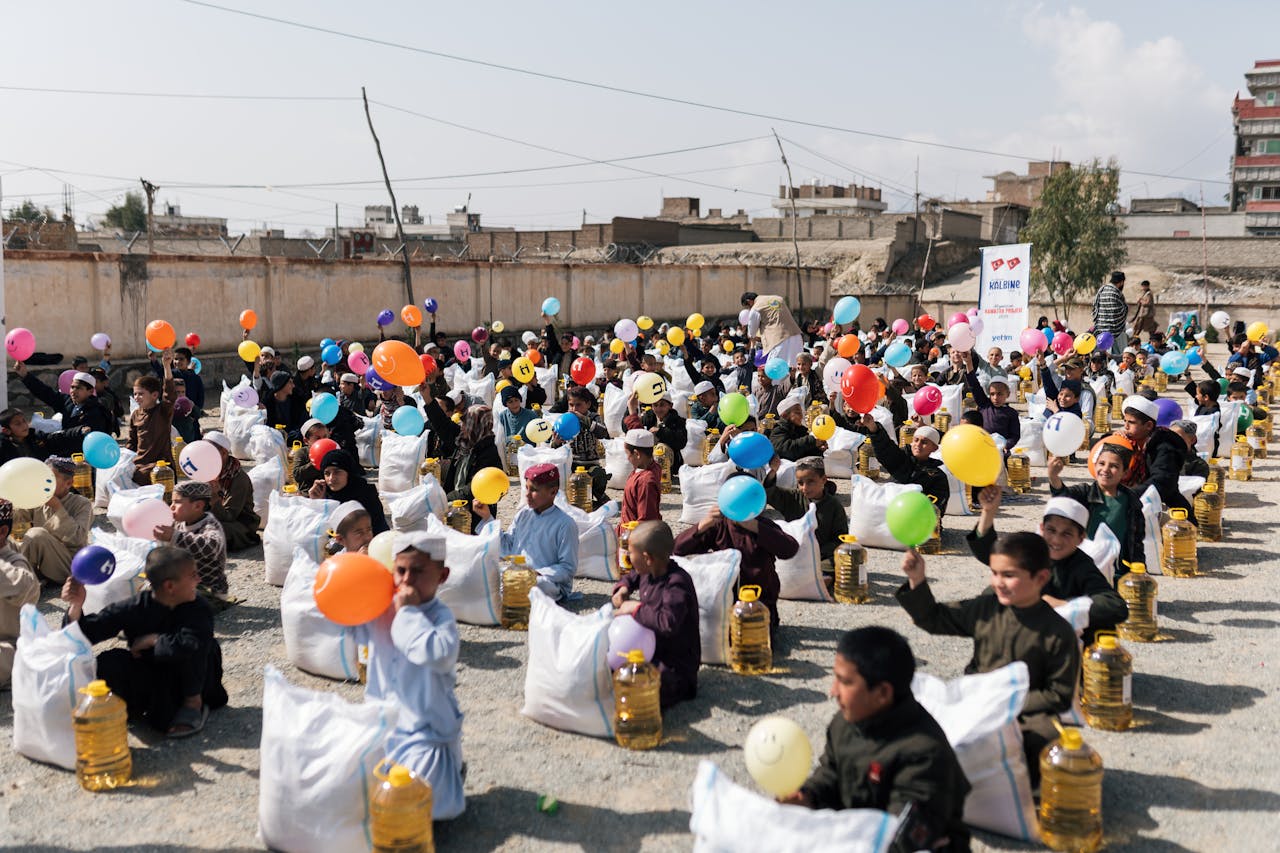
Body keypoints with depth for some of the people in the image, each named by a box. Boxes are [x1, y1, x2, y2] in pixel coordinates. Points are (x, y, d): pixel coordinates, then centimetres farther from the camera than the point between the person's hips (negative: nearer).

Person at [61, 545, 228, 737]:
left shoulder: (199, 608, -21)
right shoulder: (134, 609, -16)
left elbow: (191, 646, -42)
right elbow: (84, 635, -16)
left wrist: (152, 640, -28)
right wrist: (75, 607, -36)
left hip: (187, 680, -1)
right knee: (108, 663, -25)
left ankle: (193, 703, -11)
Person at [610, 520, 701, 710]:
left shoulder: (677, 583, -24)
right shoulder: (648, 573, 3)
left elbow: (669, 623, -38)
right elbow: (631, 576, 28)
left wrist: (637, 609, -26)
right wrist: (623, 588, 5)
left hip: (674, 663, -9)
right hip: (648, 650, 9)